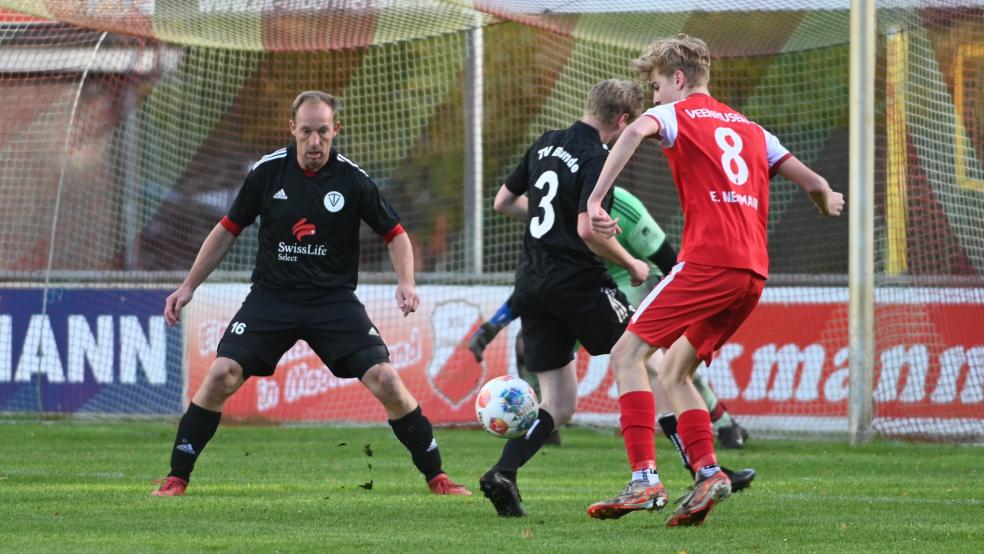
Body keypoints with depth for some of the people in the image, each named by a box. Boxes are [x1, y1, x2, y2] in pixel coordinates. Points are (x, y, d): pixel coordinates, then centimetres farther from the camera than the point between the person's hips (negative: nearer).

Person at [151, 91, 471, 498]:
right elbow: (228, 230, 7)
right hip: (271, 296, 1)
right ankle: (176, 478, -2)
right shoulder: (268, 172, -3)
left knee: (386, 380, -15)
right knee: (221, 375, -16)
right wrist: (188, 287, 4)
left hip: (334, 300, -1)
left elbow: (395, 234, 3)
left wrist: (406, 282, -15)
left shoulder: (352, 179, -7)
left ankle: (436, 477, 0)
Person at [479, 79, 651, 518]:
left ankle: (503, 473, -10)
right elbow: (589, 231, -21)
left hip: (532, 284, 7)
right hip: (577, 281, -7)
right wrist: (631, 264, -6)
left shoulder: (546, 146, 12)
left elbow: (503, 202, 21)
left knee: (559, 406, 10)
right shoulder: (598, 160, -12)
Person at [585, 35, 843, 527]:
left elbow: (636, 131, -16)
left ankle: (643, 476, -17)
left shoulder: (677, 113, 8)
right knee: (672, 371, 16)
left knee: (627, 354, -3)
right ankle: (707, 472, -2)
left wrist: (596, 198, -22)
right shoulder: (750, 130, 25)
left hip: (708, 261, -7)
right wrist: (827, 203, 48)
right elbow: (814, 184, 24)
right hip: (753, 270, 7)